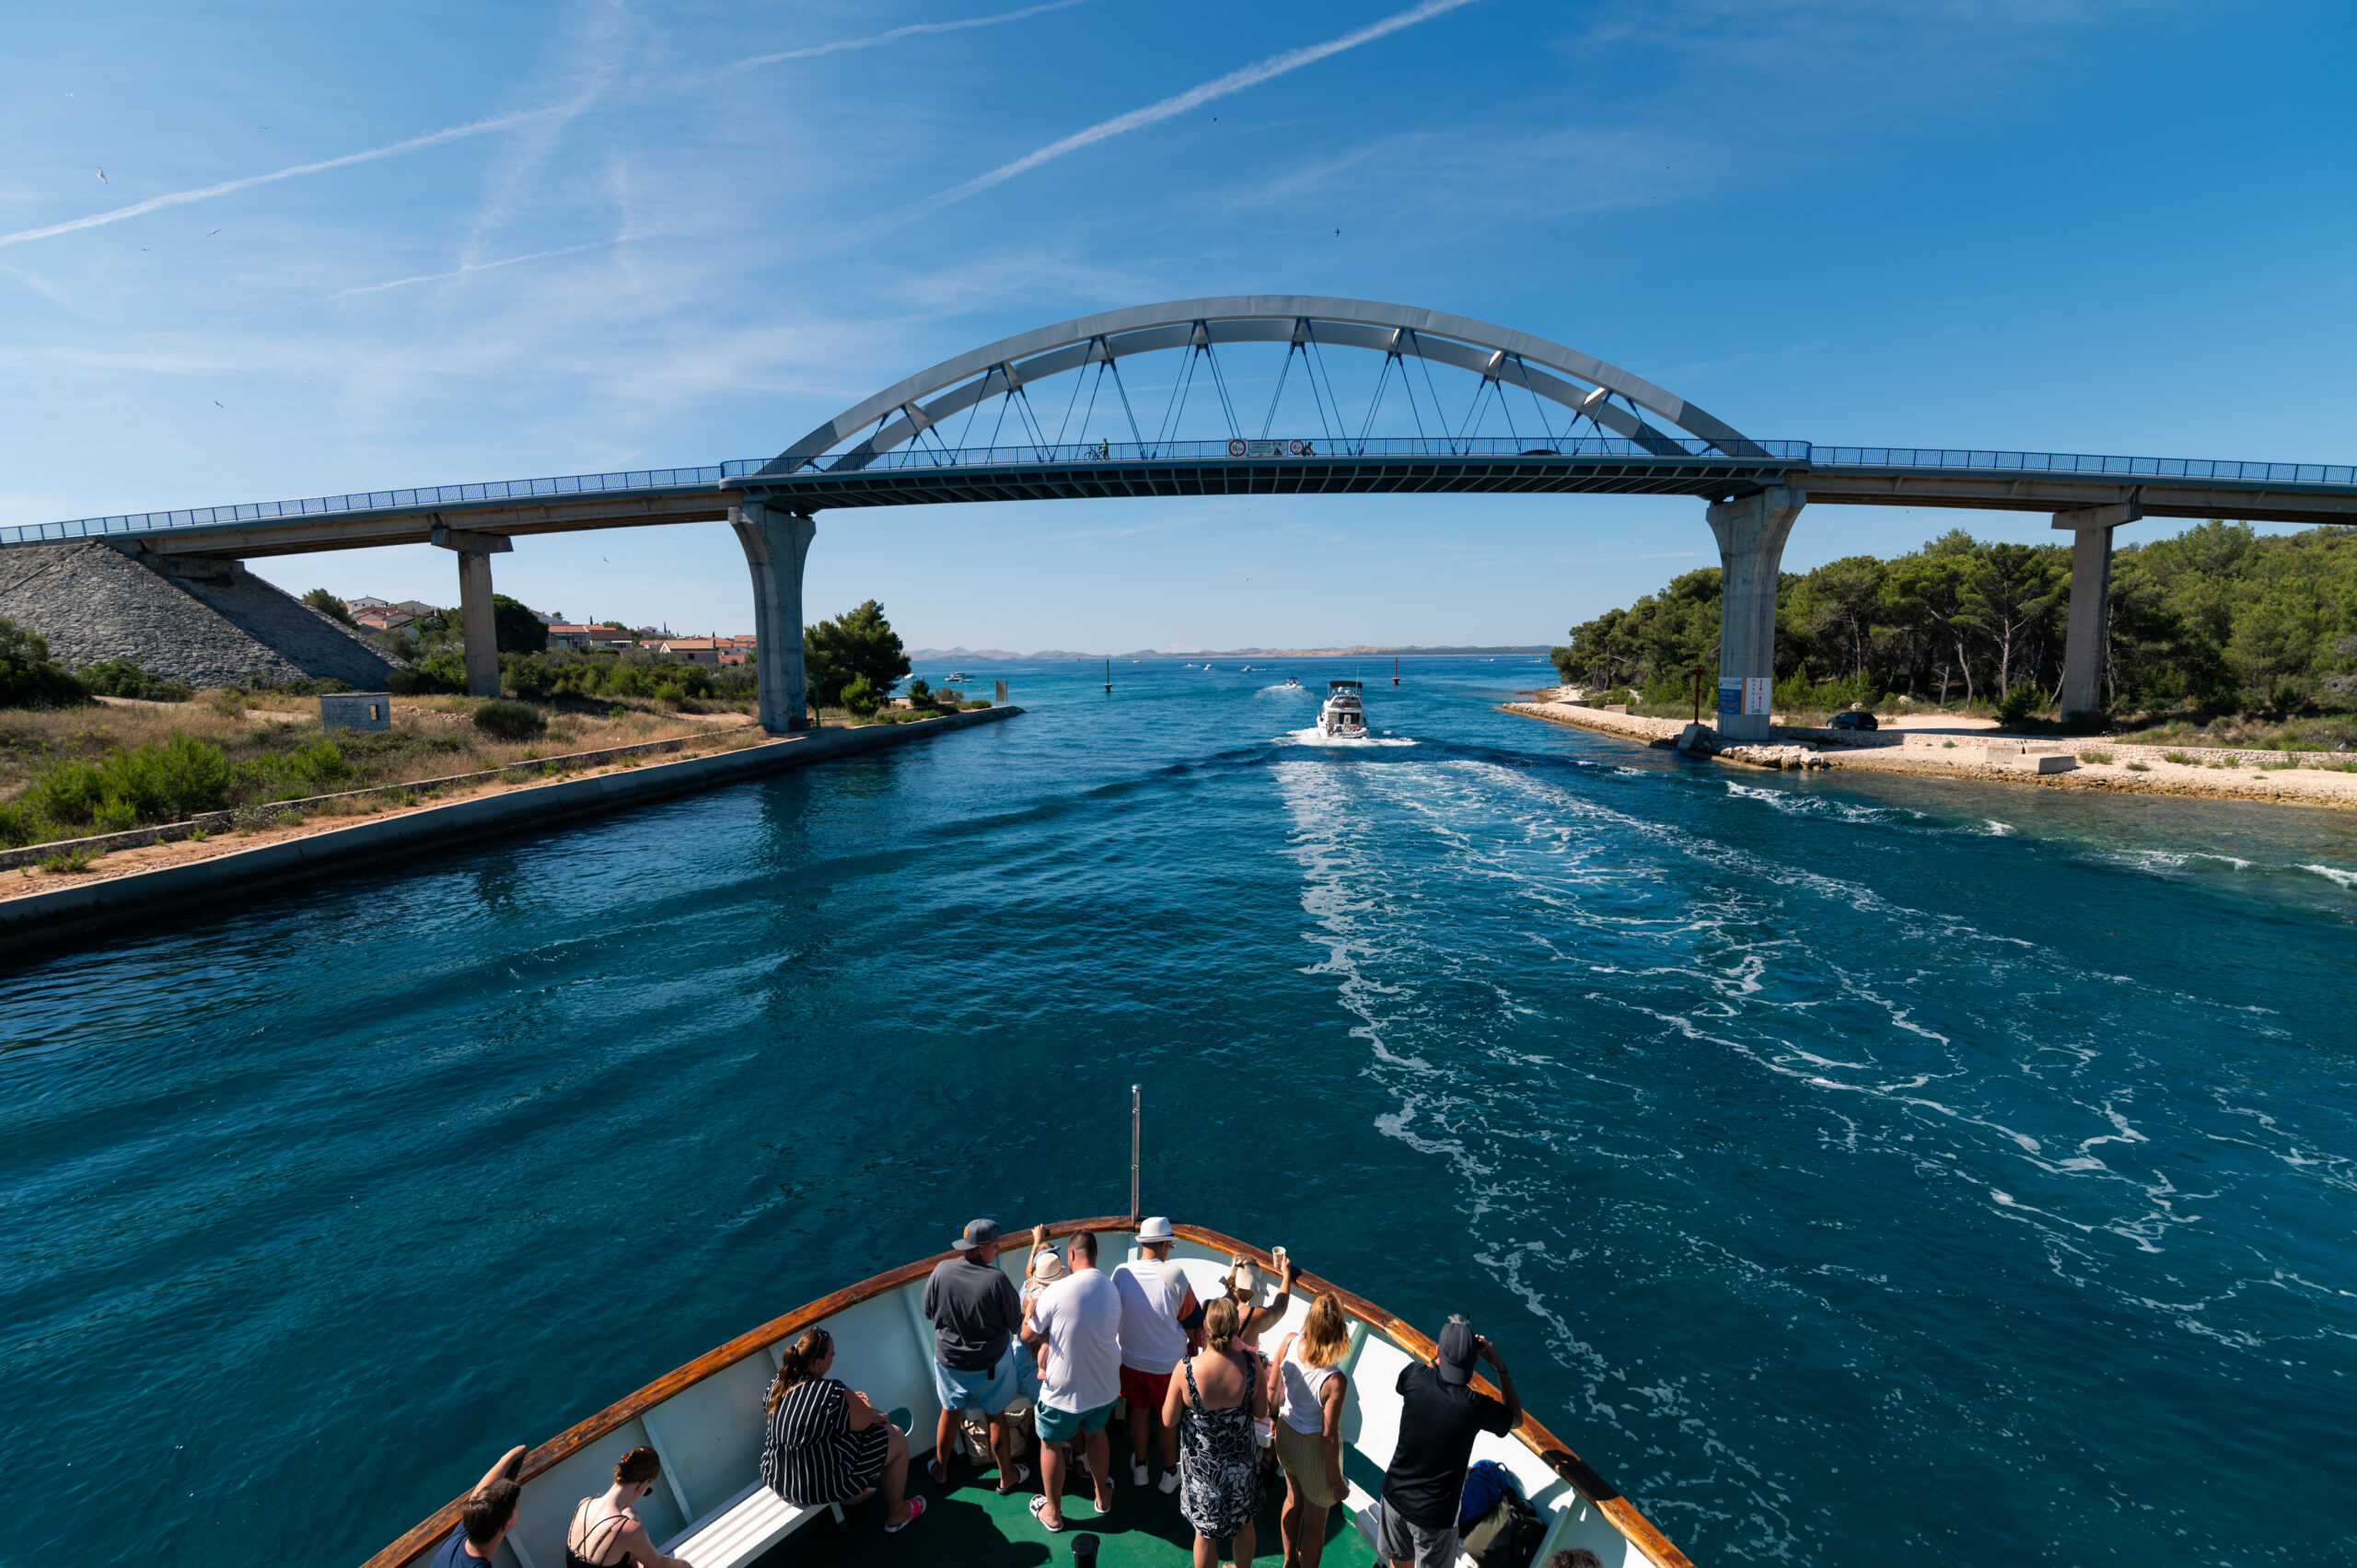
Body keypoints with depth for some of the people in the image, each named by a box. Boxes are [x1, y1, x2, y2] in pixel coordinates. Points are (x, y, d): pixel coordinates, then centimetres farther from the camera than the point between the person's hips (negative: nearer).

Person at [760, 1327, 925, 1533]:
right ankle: (897, 1514, 26)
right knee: (897, 1439, 8)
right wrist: (867, 1407, 12)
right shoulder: (836, 1396, -28)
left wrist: (853, 1401, 11)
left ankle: (852, 1494, 39)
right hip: (821, 1487, -7)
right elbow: (867, 1421, -11)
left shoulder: (777, 1386, -6)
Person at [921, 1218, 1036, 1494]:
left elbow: (928, 1312, -1)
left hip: (948, 1360, 3)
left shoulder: (941, 1271, -18)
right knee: (996, 1415, 18)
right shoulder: (997, 1280, -28)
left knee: (949, 1412, 25)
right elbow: (1015, 1324, -14)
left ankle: (940, 1470, 44)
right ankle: (1007, 1476, 35)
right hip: (991, 1363, -3)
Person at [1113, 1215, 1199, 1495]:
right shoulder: (1174, 1275, -24)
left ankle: (1140, 1469, 39)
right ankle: (1169, 1473, 35)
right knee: (1169, 1417, 19)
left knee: (1139, 1410, 23)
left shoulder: (1121, 1272, -15)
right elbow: (1191, 1319, -10)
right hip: (1168, 1362, -2)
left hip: (1131, 1359, 3)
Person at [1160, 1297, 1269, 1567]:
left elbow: (1169, 1420, -15)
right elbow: (1261, 1412, -9)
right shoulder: (1251, 1362, -25)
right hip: (1242, 1461, 2)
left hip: (1202, 1462, -2)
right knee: (1243, 1522, 30)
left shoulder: (1186, 1369, -30)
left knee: (1205, 1531, 24)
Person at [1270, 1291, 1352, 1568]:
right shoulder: (1335, 1381, -38)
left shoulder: (1289, 1342, -24)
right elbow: (1329, 1437, -25)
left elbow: (1273, 1385, -6)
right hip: (1313, 1448, -6)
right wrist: (1336, 1482, -8)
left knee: (1293, 1499, 34)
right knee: (1315, 1522, 23)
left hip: (1285, 1434, 6)